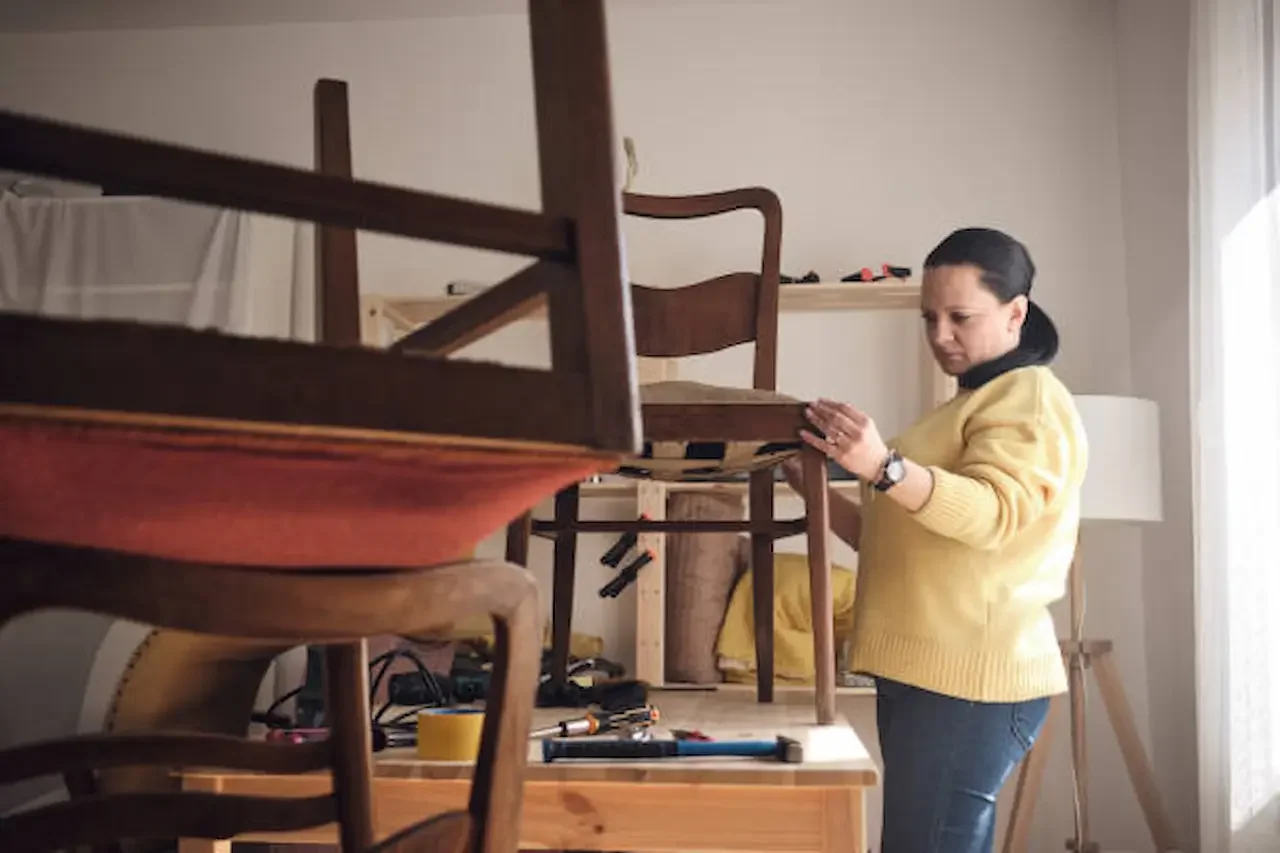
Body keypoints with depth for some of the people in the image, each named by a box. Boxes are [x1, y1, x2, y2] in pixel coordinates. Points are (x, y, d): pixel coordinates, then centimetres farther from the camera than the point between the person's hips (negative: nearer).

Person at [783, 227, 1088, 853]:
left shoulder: (1031, 398, -5)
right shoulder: (968, 405, 25)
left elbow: (994, 513, -24)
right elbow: (901, 542, 27)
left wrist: (883, 466, -37)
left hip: (969, 681, -10)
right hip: (924, 673, 10)